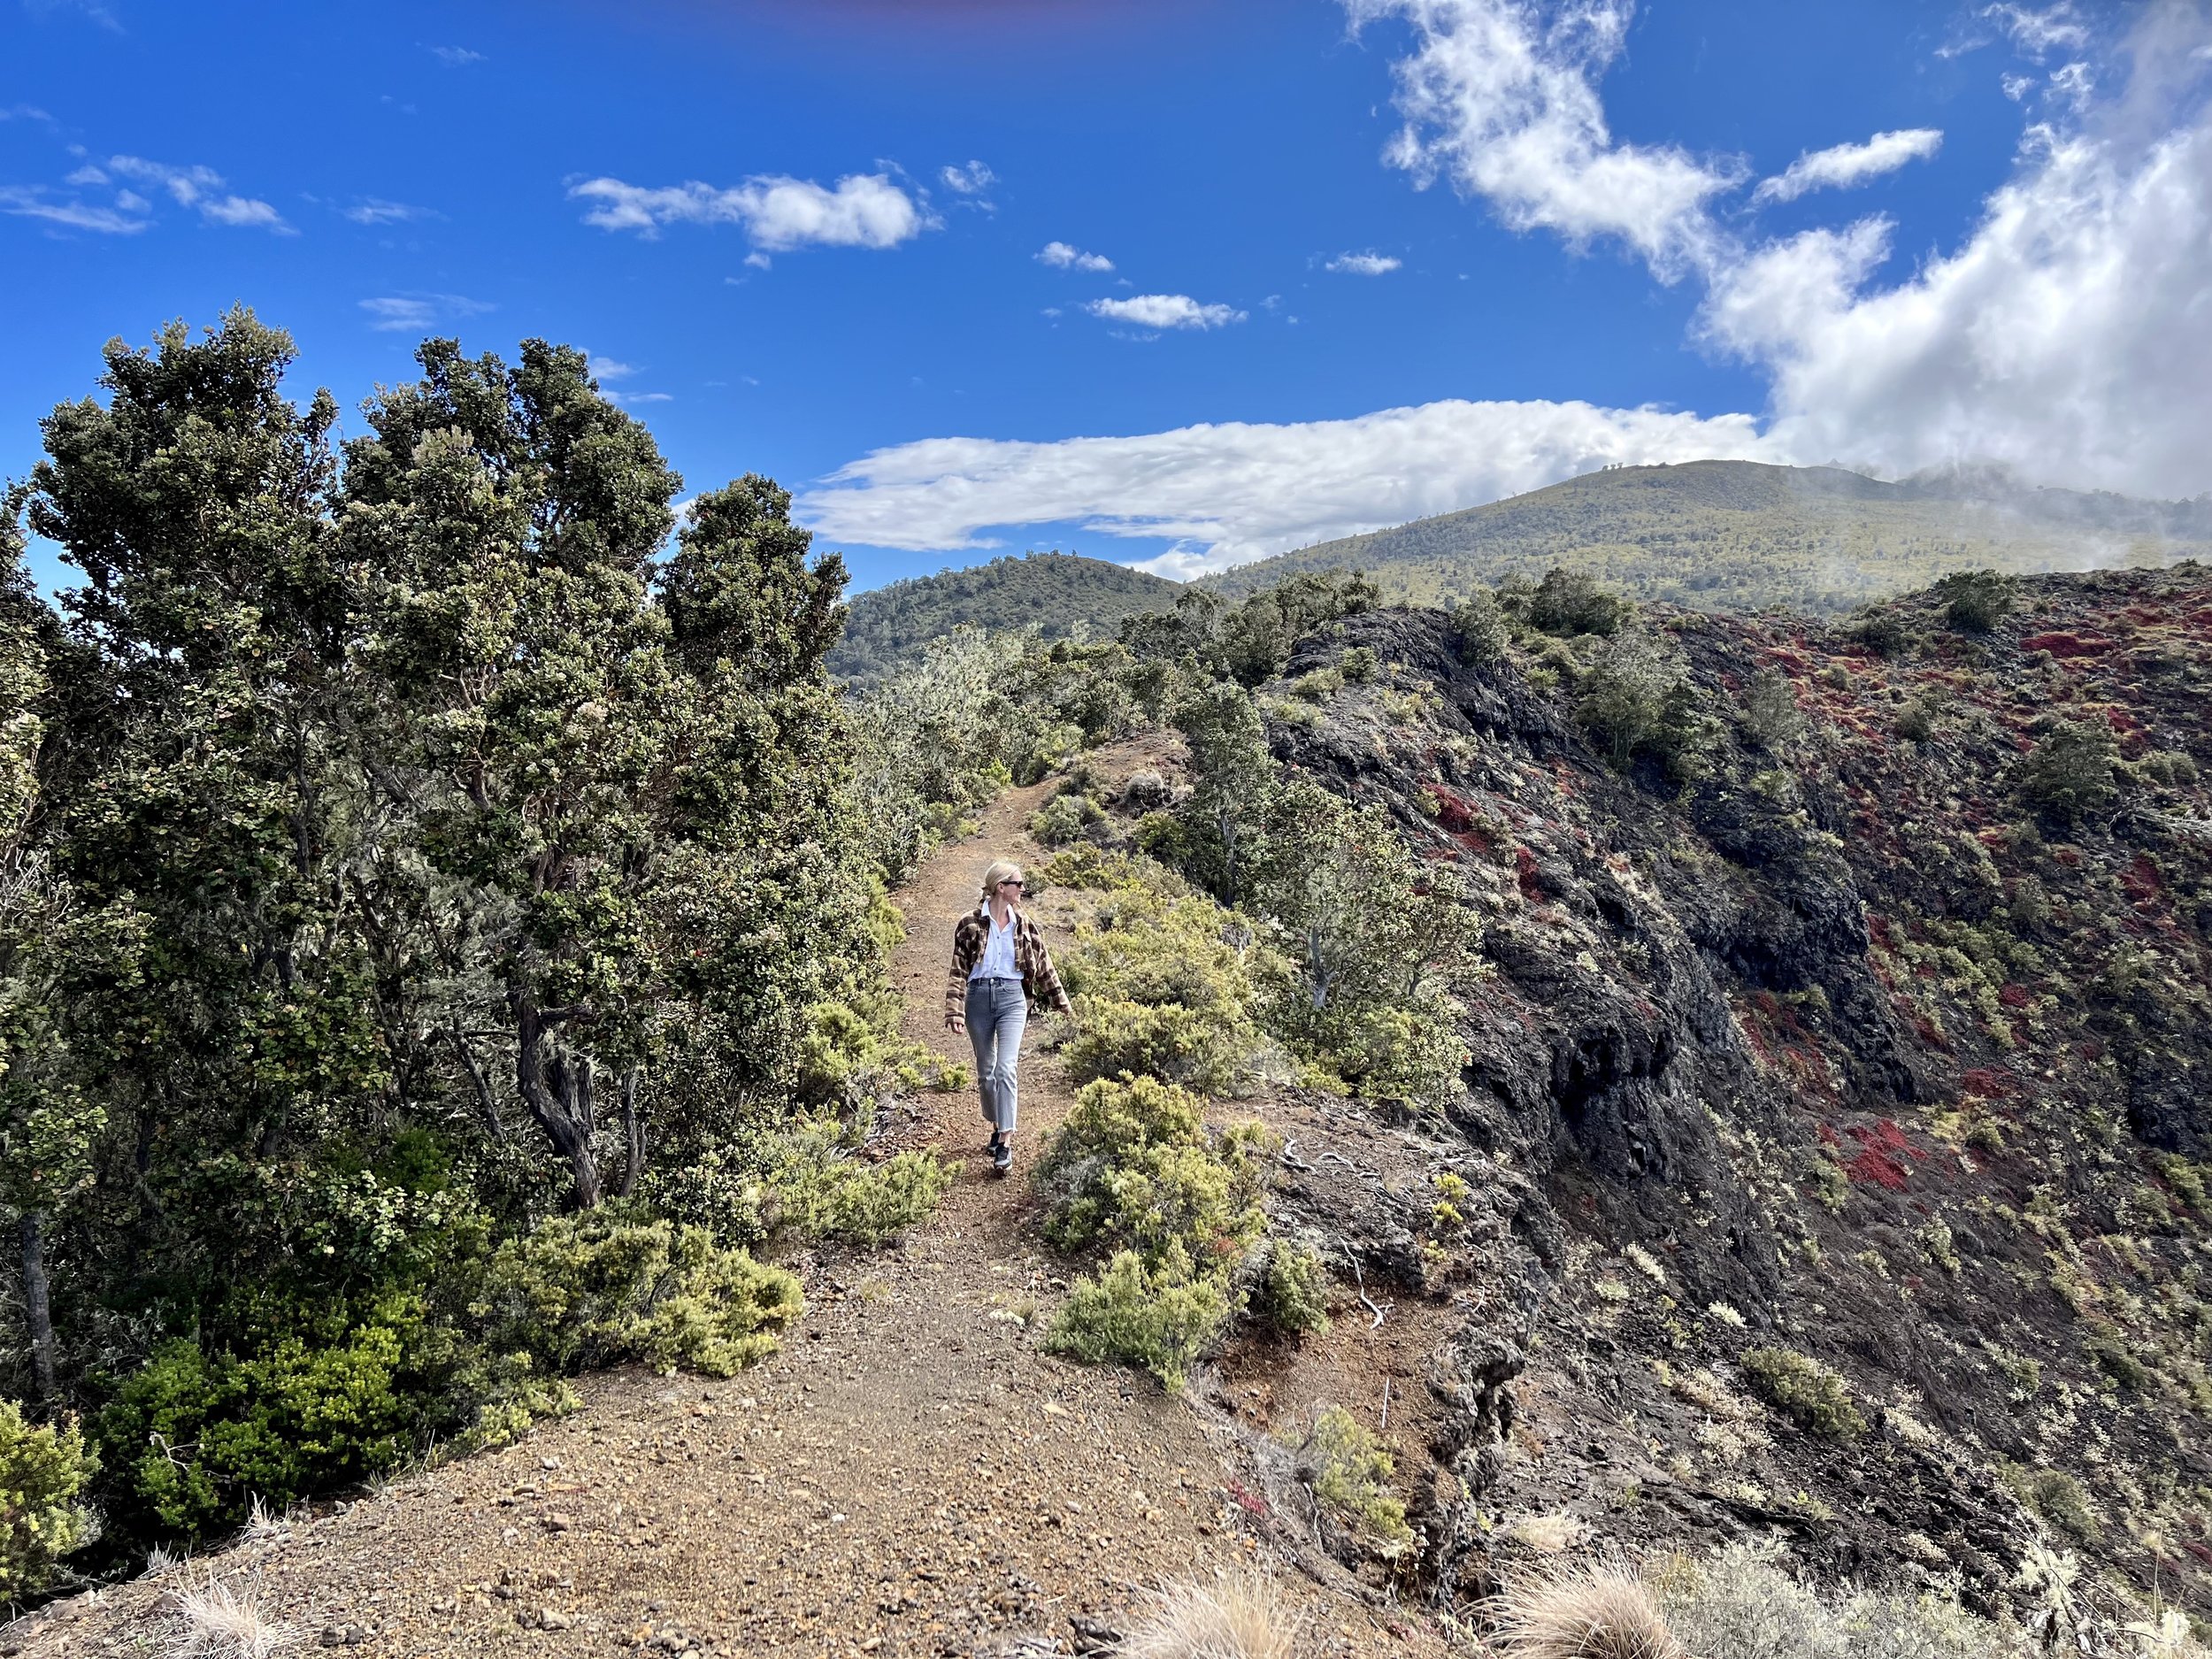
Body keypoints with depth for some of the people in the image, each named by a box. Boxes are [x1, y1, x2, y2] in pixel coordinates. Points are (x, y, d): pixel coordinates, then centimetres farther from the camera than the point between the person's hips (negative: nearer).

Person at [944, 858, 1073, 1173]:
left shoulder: (1024, 926, 7)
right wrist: (955, 1011, -13)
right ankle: (996, 1127, 31)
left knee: (1005, 1068, -14)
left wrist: (1062, 1003, 20)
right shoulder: (970, 924, -2)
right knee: (985, 1072, 10)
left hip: (1012, 997, 0)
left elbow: (1043, 966, 15)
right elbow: (958, 970, -4)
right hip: (979, 998, 0)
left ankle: (1006, 1142, -16)